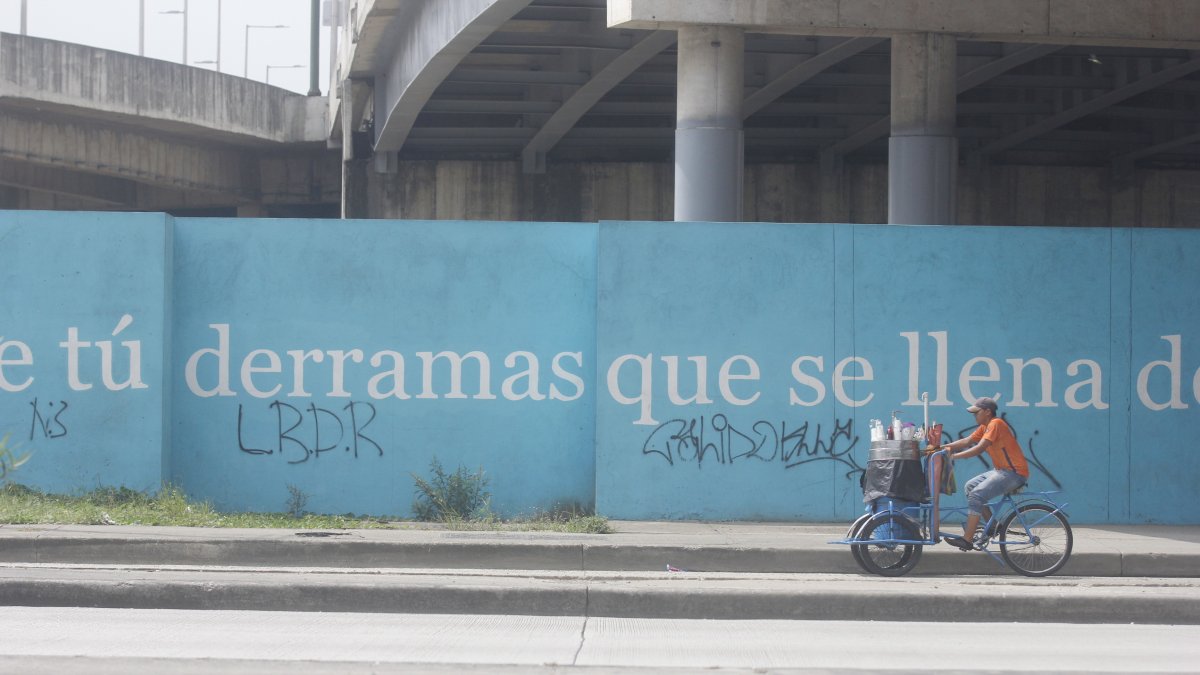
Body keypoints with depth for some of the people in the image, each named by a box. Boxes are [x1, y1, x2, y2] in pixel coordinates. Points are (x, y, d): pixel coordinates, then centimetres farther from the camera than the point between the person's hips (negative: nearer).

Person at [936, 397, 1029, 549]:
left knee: (976, 495, -19)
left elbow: (980, 448, -25)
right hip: (1001, 470, 10)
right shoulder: (985, 426, 13)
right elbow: (967, 441, 12)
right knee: (970, 486, 12)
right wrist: (943, 447, 2)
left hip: (1015, 473, -10)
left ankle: (967, 540, -18)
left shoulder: (995, 424, -17)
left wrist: (953, 456, -24)